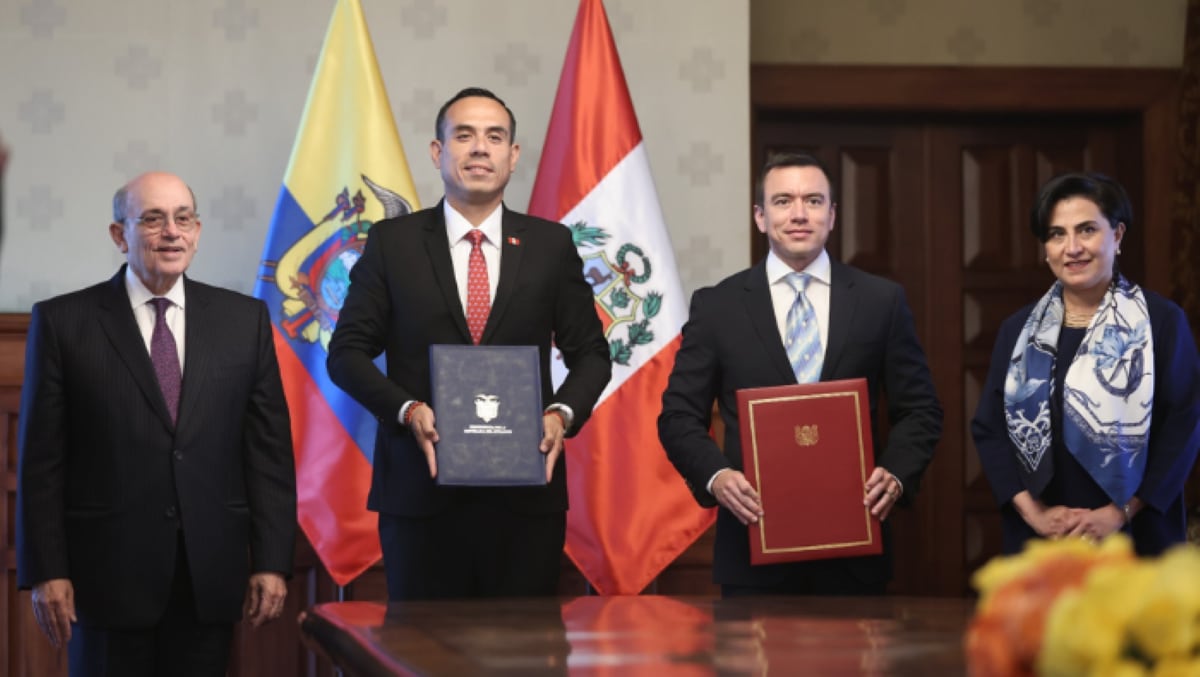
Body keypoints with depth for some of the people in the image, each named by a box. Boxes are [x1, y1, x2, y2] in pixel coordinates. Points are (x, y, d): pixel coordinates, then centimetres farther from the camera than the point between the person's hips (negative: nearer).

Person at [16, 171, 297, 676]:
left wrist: (272, 562, 0)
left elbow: (269, 450, 6)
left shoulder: (245, 320, 8)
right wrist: (46, 572, -6)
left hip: (212, 574, 2)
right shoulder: (62, 322, 1)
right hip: (107, 572, -2)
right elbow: (41, 460, -1)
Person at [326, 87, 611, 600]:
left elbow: (590, 353, 11)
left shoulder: (551, 245, 8)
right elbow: (347, 352, 4)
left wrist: (563, 413, -8)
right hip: (421, 493, -1)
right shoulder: (392, 242, 5)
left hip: (526, 494, 1)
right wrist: (408, 410, -12)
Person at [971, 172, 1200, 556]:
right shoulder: (1018, 330, 8)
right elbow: (988, 428, 5)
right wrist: (1032, 512, -8)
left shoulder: (1162, 321, -2)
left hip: (1134, 536, -3)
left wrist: (1121, 512, -13)